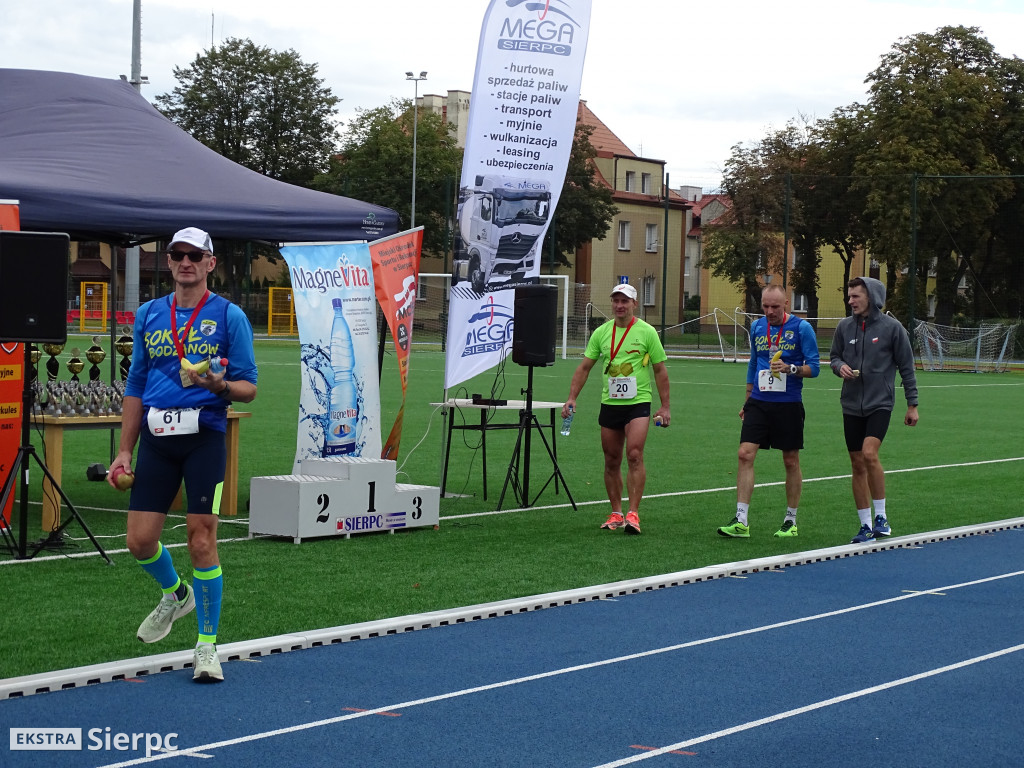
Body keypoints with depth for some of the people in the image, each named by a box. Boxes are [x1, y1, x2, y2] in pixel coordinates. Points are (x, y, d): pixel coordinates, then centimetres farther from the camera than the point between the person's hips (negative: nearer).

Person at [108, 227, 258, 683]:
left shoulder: (228, 316, 1)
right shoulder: (148, 315, 13)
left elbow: (248, 388, 0)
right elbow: (135, 388, 17)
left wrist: (220, 385, -23)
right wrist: (124, 451, 12)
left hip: (204, 439, -4)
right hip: (155, 439, 4)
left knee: (201, 540, -6)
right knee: (140, 540, 1)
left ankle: (207, 646, 5)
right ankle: (176, 594, 34)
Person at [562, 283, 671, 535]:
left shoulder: (646, 332, -2)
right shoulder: (601, 332, 7)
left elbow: (660, 370, 2)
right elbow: (584, 367, 10)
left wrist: (665, 406, -2)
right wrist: (572, 398, 0)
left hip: (638, 403, -4)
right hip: (609, 403, 4)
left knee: (634, 455, -17)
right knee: (612, 461, 7)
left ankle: (633, 514, -17)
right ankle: (616, 513, 17)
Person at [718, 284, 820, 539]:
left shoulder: (801, 327, -6)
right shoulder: (757, 327, 9)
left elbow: (814, 367, -6)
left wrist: (791, 369, -24)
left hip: (788, 404, -3)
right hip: (758, 403, 3)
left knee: (791, 462, 5)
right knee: (745, 454, -10)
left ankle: (791, 521, 19)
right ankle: (741, 522, -10)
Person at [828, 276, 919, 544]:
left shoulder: (891, 327, -6)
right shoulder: (844, 326, 4)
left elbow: (906, 367, 0)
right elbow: (833, 356, 17)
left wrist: (912, 404, 0)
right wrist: (840, 366, -7)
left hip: (880, 403, -4)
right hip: (852, 405, 4)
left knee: (869, 453, -23)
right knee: (857, 465, 5)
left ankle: (881, 517, -8)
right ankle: (866, 526, 14)